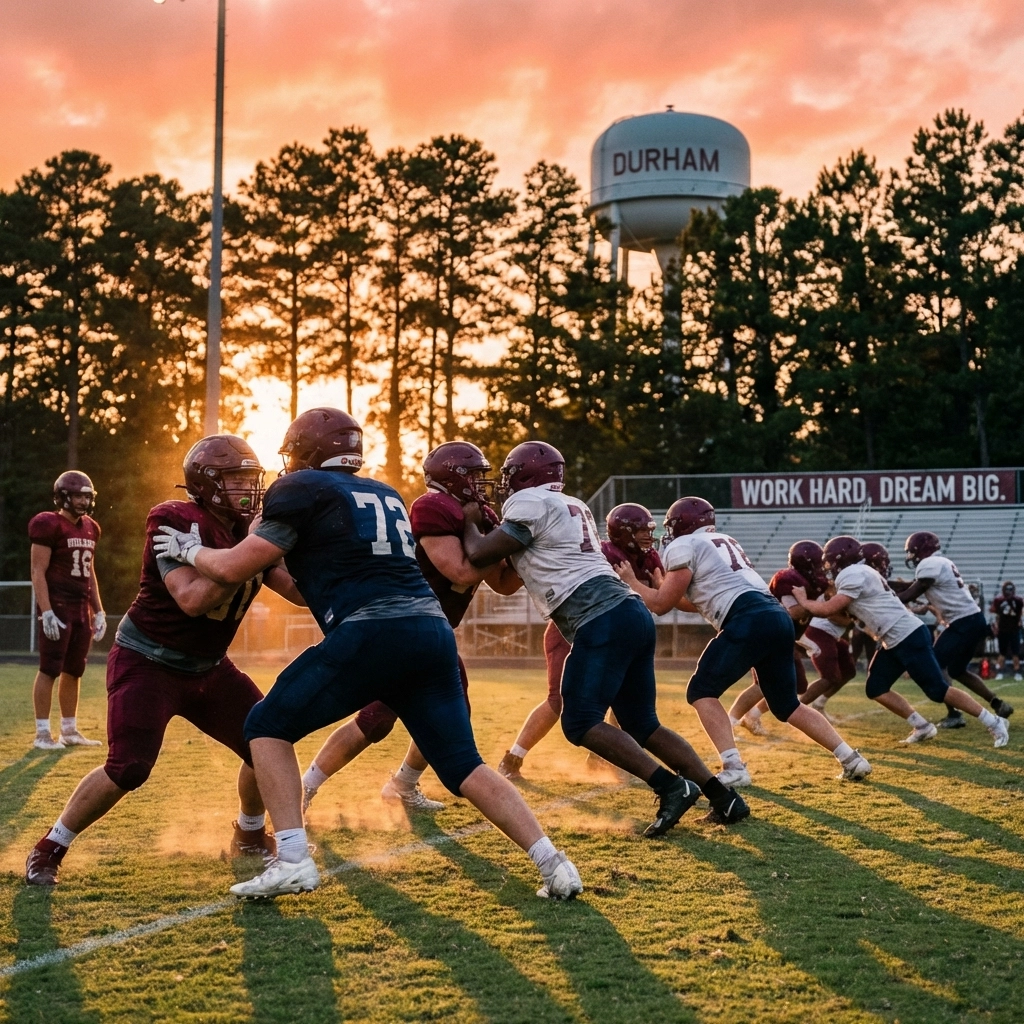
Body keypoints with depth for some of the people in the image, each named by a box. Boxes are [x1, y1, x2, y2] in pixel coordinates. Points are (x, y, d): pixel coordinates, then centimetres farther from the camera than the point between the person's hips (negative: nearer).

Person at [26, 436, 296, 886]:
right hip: (146, 663, -7)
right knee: (128, 768, -18)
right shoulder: (176, 522, -21)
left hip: (207, 667, 7)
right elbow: (192, 599, -33)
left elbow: (301, 591, -2)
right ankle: (49, 848, 2)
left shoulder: (249, 531, 0)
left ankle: (250, 835, 27)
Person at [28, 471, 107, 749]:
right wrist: (46, 612, -20)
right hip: (57, 607, -7)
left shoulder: (90, 529, 14)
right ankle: (42, 733, -1)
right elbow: (38, 572, -13)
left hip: (82, 609, 8)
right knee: (50, 670, -5)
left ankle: (69, 731, 18)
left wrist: (99, 611, 16)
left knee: (73, 671, 11)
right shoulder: (49, 526, -10)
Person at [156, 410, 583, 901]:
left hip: (373, 634, -7)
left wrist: (189, 549, 23)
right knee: (464, 766, 12)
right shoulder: (386, 496, 27)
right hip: (432, 628, 7)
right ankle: (553, 863, 1)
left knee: (270, 725, 10)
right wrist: (275, 561, 39)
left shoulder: (302, 489, 6)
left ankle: (292, 860, -1)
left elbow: (233, 568, 4)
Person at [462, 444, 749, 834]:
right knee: (642, 726, 14)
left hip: (603, 622, -9)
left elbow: (480, 555, -3)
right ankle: (724, 797, 8)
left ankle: (671, 787, -15)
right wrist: (492, 526, 29)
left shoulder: (529, 502, -2)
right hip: (632, 615, 9)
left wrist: (470, 522, 16)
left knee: (581, 723, -8)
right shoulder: (573, 507, 26)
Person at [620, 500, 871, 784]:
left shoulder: (683, 547, 5)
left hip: (750, 622, -8)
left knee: (702, 692, 2)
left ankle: (733, 767, -12)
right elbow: (700, 601, 39)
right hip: (777, 617, 8)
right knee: (786, 704, 19)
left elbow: (660, 604, 6)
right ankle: (851, 758, 16)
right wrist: (660, 584, 38)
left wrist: (630, 580, 20)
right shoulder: (724, 542, 31)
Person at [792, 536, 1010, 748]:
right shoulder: (856, 574, 18)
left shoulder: (853, 575, -13)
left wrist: (803, 601, -2)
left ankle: (994, 723, 1)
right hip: (894, 641, 10)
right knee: (876, 689, 9)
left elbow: (828, 609, -16)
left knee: (938, 690, -8)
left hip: (909, 637, -10)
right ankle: (923, 727, 13)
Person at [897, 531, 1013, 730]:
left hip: (964, 622, -10)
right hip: (973, 619, 10)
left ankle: (953, 715, -4)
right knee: (957, 671, 20)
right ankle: (998, 705, 21)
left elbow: (910, 595, -10)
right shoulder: (940, 563, 18)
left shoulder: (929, 565, -11)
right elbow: (915, 589, 19)